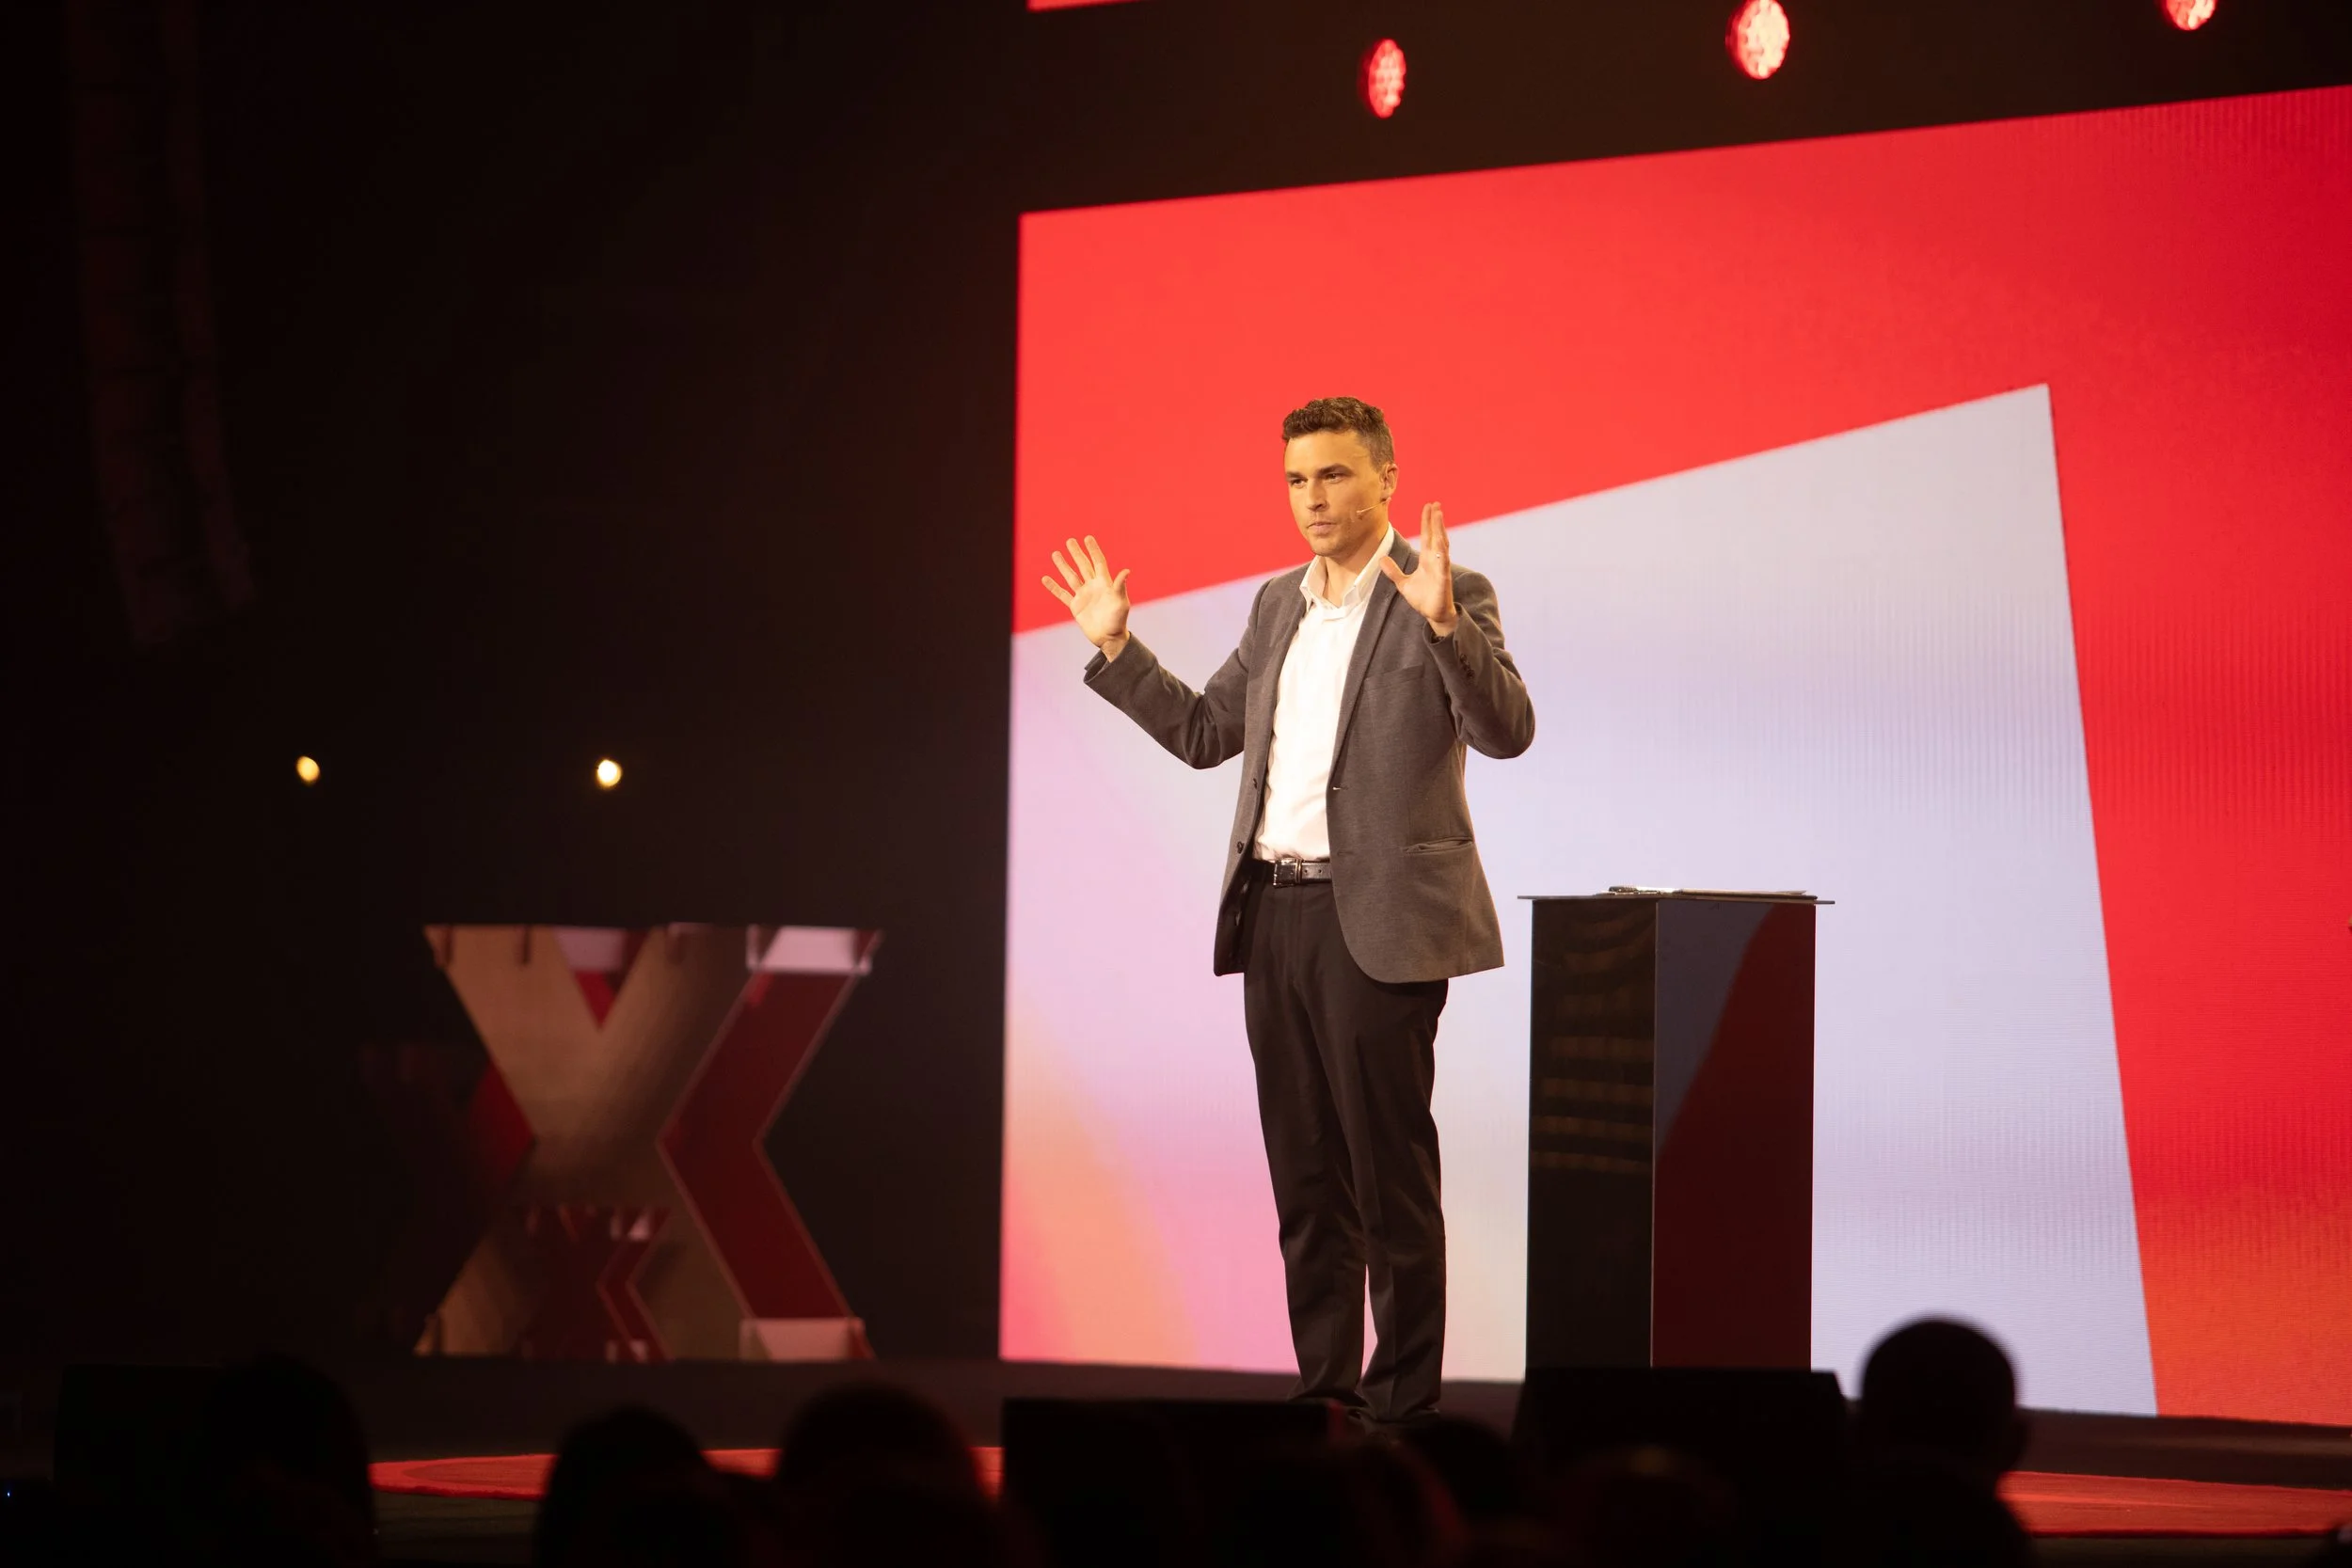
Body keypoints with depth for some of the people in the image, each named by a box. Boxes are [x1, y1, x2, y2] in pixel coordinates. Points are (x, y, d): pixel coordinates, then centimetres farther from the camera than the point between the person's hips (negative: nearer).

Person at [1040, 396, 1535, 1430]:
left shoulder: (1449, 597, -5)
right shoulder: (1278, 606, 16)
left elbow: (1506, 729, -17)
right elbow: (1203, 733, 22)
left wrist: (1440, 618, -30)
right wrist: (1115, 647, 14)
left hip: (1378, 919, -7)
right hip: (1275, 914, 7)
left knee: (1390, 1173, -3)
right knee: (1305, 1178, 10)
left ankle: (1402, 1404, 2)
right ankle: (1323, 1391, 17)